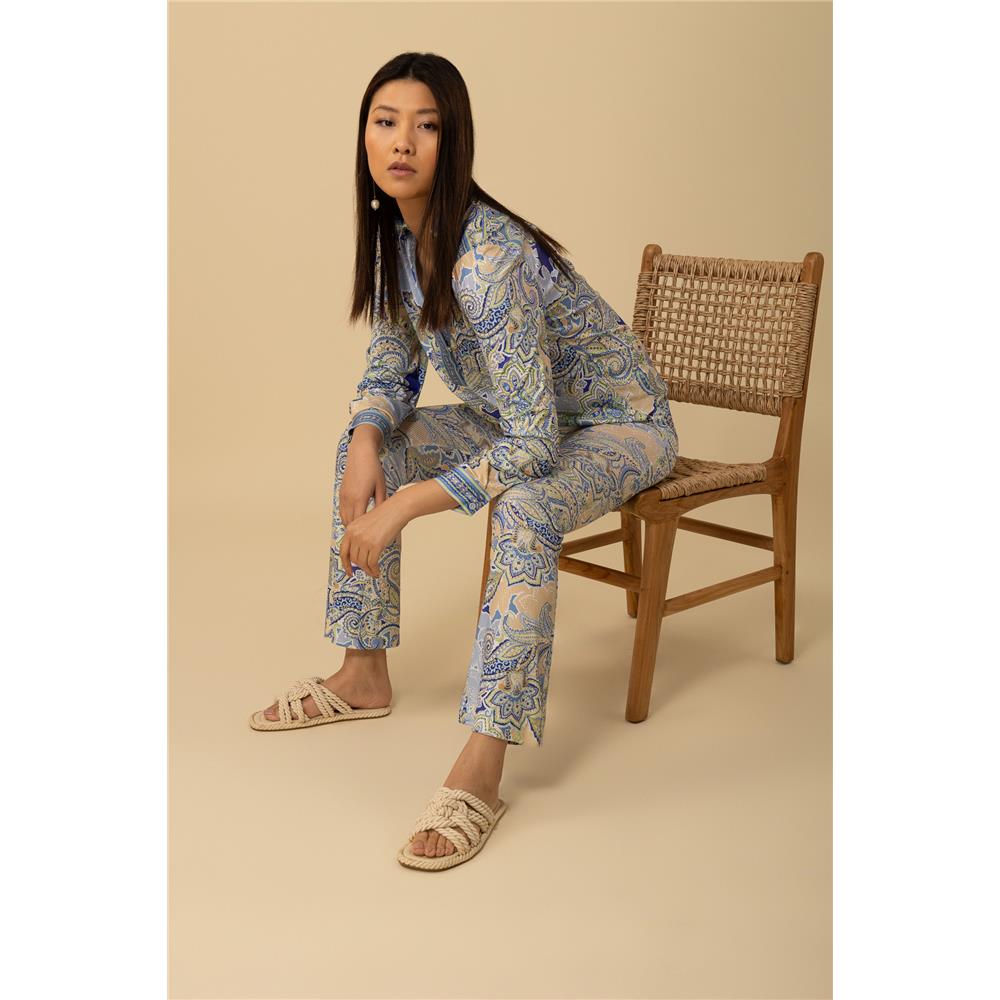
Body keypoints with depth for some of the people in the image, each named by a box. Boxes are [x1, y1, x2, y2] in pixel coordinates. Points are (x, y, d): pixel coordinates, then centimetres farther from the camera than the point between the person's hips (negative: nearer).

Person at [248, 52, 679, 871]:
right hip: (519, 418, 9)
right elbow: (391, 368, 4)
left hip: (619, 425, -8)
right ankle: (365, 678, 11)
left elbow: (531, 445, -34)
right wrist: (369, 441, -17)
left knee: (523, 512, -38)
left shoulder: (486, 256, -33)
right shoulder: (396, 233, -7)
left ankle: (481, 772, -34)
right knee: (364, 444, 2)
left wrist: (406, 506, -32)